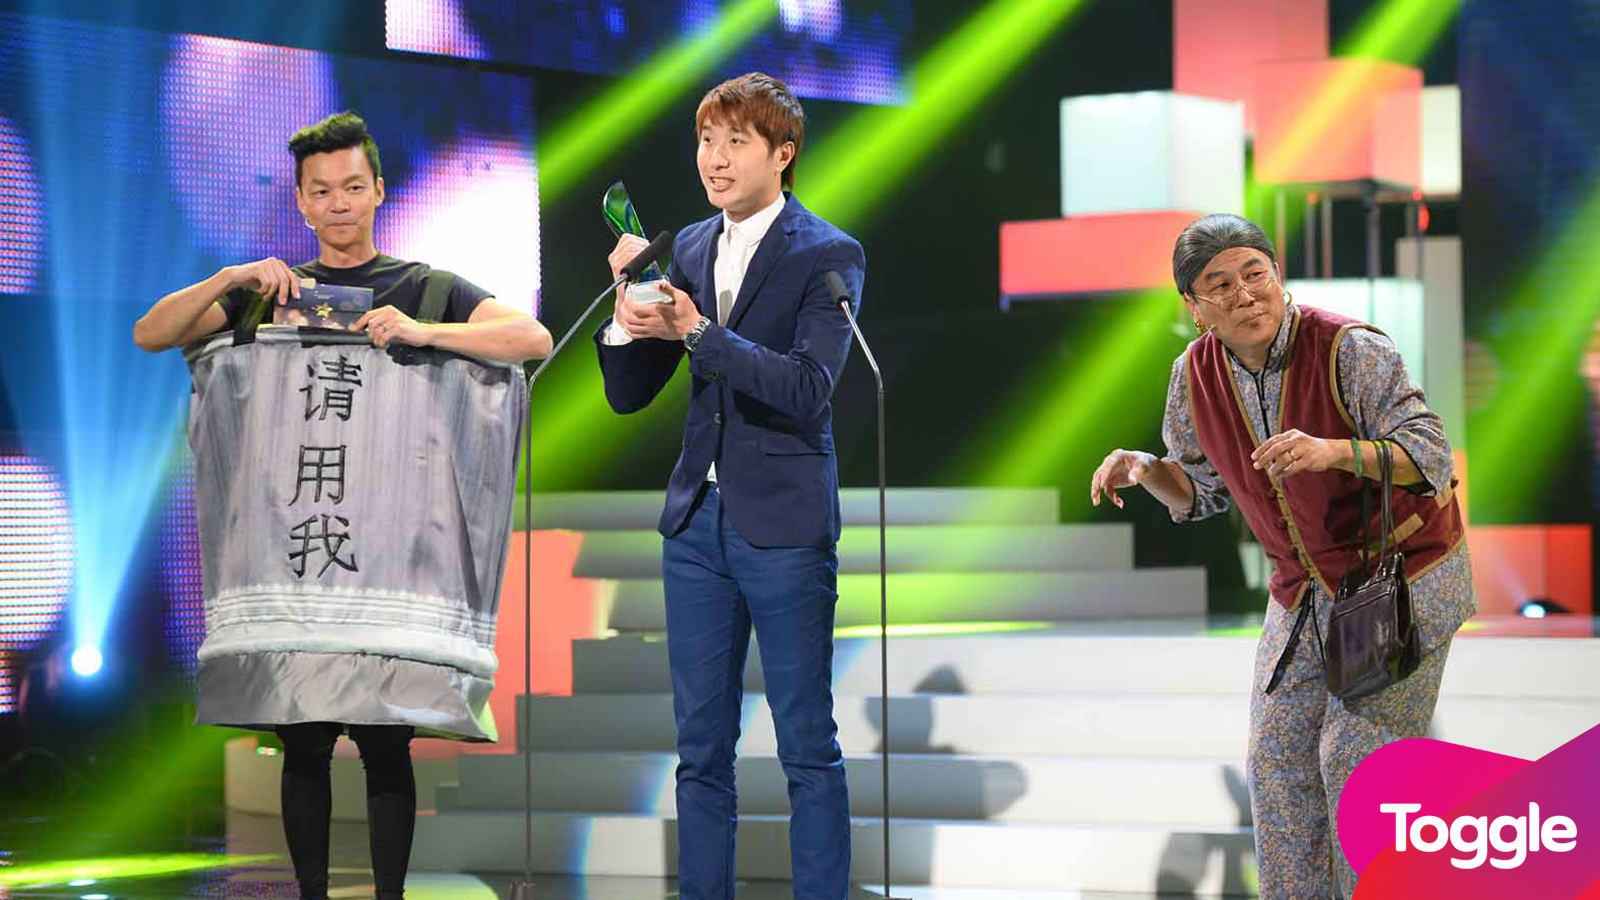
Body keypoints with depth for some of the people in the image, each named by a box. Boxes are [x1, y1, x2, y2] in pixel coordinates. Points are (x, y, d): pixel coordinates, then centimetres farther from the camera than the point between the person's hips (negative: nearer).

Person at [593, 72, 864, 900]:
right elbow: (628, 395, 9)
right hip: (697, 521, 5)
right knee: (700, 747, 10)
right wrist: (627, 310, -11)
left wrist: (696, 330, -27)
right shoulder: (686, 250, 9)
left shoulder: (827, 257, -7)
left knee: (807, 746, 1)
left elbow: (809, 387, -20)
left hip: (784, 528, -5)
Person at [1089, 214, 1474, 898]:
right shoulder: (1196, 376, -6)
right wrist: (1144, 471, -14)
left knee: (1356, 755, -11)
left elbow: (1428, 457, -28)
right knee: (1277, 761, 4)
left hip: (1406, 573, -6)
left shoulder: (1351, 351, -23)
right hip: (1306, 584, 6)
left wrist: (1333, 450, -45)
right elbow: (1203, 489, 8)